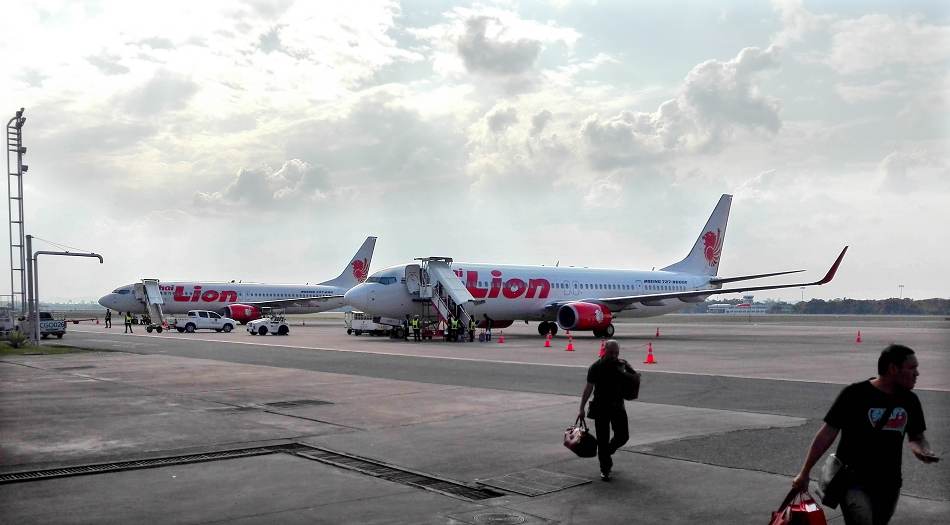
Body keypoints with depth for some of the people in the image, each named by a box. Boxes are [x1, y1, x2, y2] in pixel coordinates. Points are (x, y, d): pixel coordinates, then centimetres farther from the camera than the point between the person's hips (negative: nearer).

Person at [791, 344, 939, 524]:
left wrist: (923, 451, -7)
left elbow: (916, 437, 18)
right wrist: (805, 473, -7)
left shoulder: (909, 400, 5)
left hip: (889, 484, 6)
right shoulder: (855, 394, -11)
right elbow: (827, 434, -9)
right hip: (854, 482, -6)